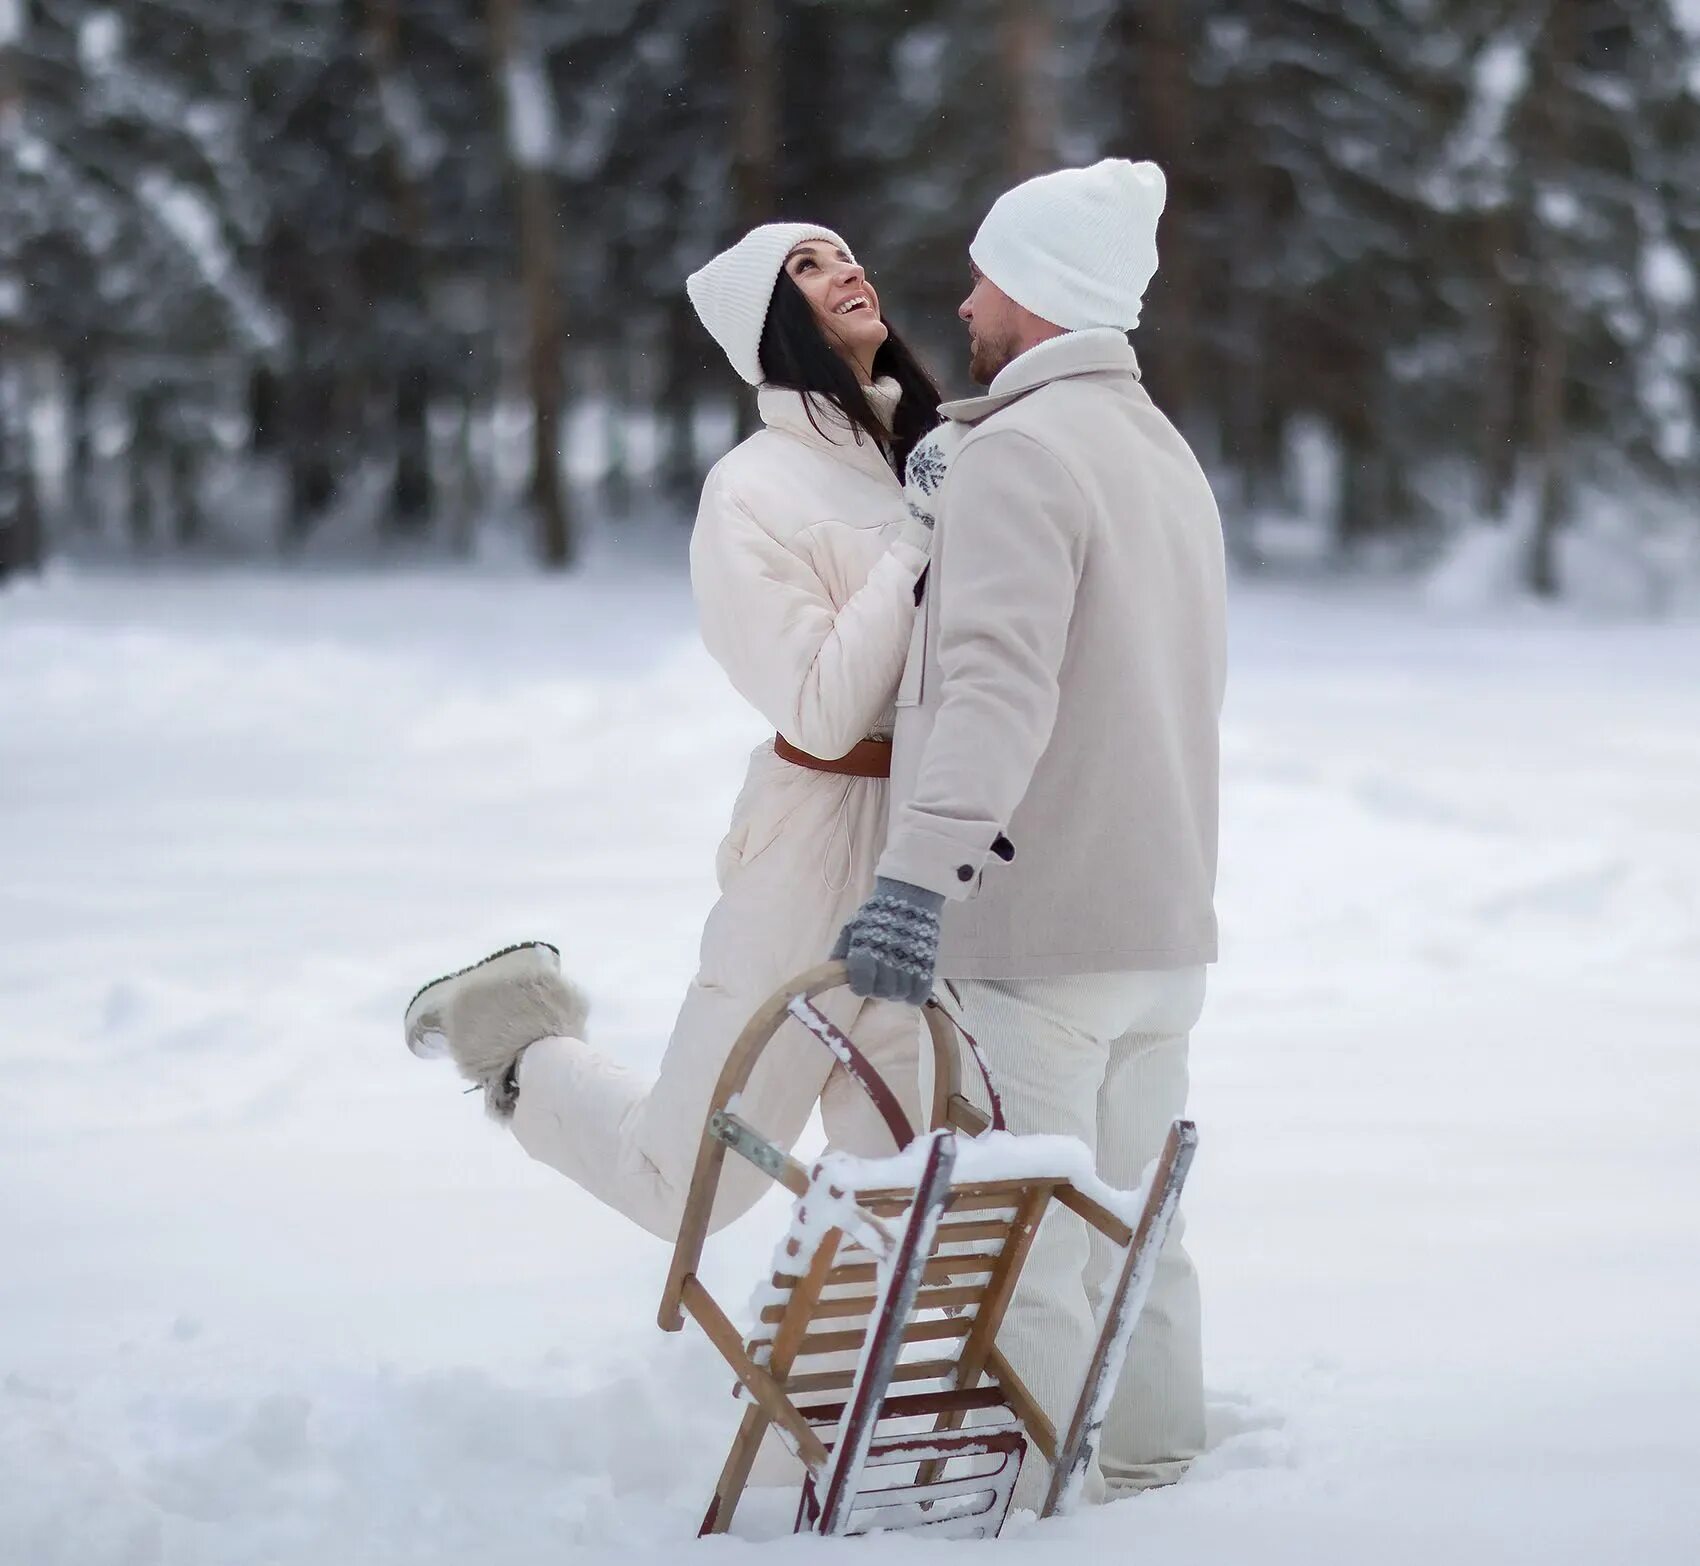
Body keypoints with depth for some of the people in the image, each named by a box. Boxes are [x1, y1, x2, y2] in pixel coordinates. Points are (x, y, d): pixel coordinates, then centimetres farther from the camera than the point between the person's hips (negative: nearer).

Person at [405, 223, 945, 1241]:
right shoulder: (754, 489, -11)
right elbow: (822, 711, -19)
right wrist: (919, 544, -18)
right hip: (823, 846, -6)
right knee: (688, 1187, 5)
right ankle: (523, 1056, 31)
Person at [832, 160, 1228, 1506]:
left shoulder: (1019, 451, -14)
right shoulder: (1167, 453, 17)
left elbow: (999, 685, -28)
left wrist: (918, 873, -36)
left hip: (1036, 930, -9)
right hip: (1163, 915, 9)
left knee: (1023, 1256, -5)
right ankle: (1157, 1480, 21)